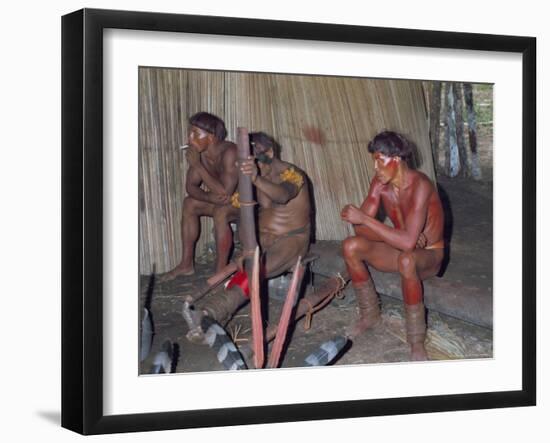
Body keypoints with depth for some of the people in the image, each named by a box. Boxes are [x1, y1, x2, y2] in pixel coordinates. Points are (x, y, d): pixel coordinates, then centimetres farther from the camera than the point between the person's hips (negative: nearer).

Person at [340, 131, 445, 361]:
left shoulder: (419, 185, -30)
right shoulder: (380, 183, -9)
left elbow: (408, 242, -38)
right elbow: (361, 228, -12)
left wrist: (364, 219, -35)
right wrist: (403, 236, -26)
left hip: (429, 255, -6)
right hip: (401, 248, 6)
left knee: (406, 260, -40)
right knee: (351, 246, -15)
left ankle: (417, 343, -26)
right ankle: (370, 315, 5)